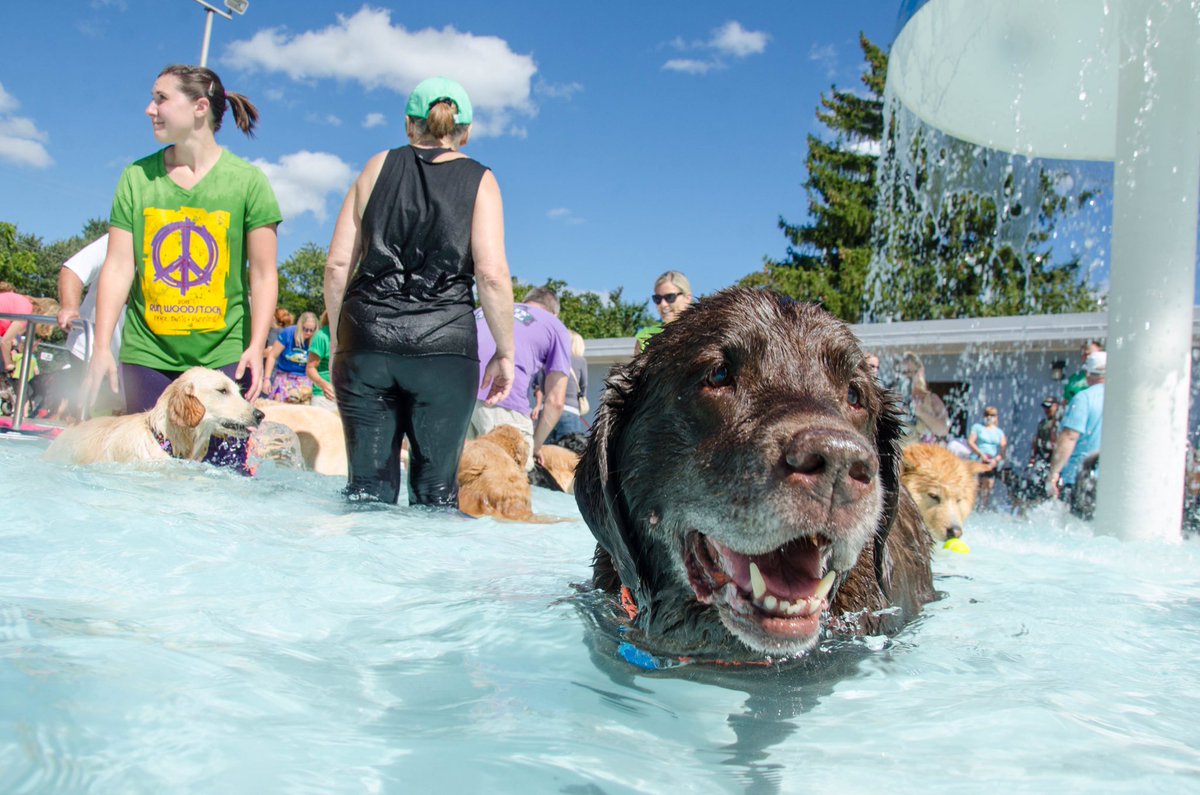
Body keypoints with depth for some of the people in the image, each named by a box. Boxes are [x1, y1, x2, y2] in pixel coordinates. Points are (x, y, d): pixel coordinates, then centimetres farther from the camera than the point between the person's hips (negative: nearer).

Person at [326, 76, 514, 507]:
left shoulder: (378, 166, 12)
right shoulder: (479, 180, 6)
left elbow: (337, 266, 6)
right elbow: (492, 274, -6)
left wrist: (338, 340, 14)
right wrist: (505, 352, 1)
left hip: (367, 337, 2)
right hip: (443, 343, -2)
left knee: (368, 485, 7)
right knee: (436, 488, 6)